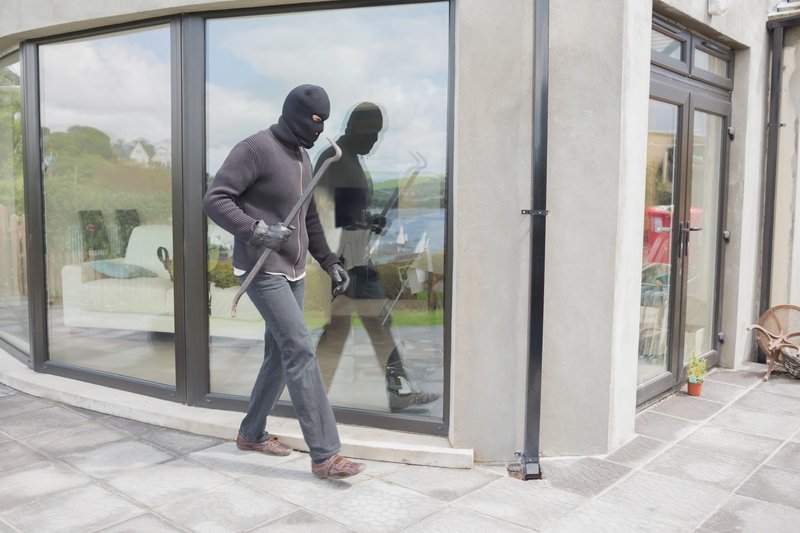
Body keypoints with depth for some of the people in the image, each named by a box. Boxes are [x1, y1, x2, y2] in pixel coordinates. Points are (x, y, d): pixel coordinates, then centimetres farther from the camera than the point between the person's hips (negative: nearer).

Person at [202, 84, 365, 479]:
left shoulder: (302, 156, 15)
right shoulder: (255, 149, -11)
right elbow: (214, 200, -15)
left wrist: (329, 262, 15)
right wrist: (258, 231, -25)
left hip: (294, 272, 9)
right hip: (263, 272, -9)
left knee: (280, 354, 12)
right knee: (301, 351, -13)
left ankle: (252, 433, 29)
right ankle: (324, 454, -8)